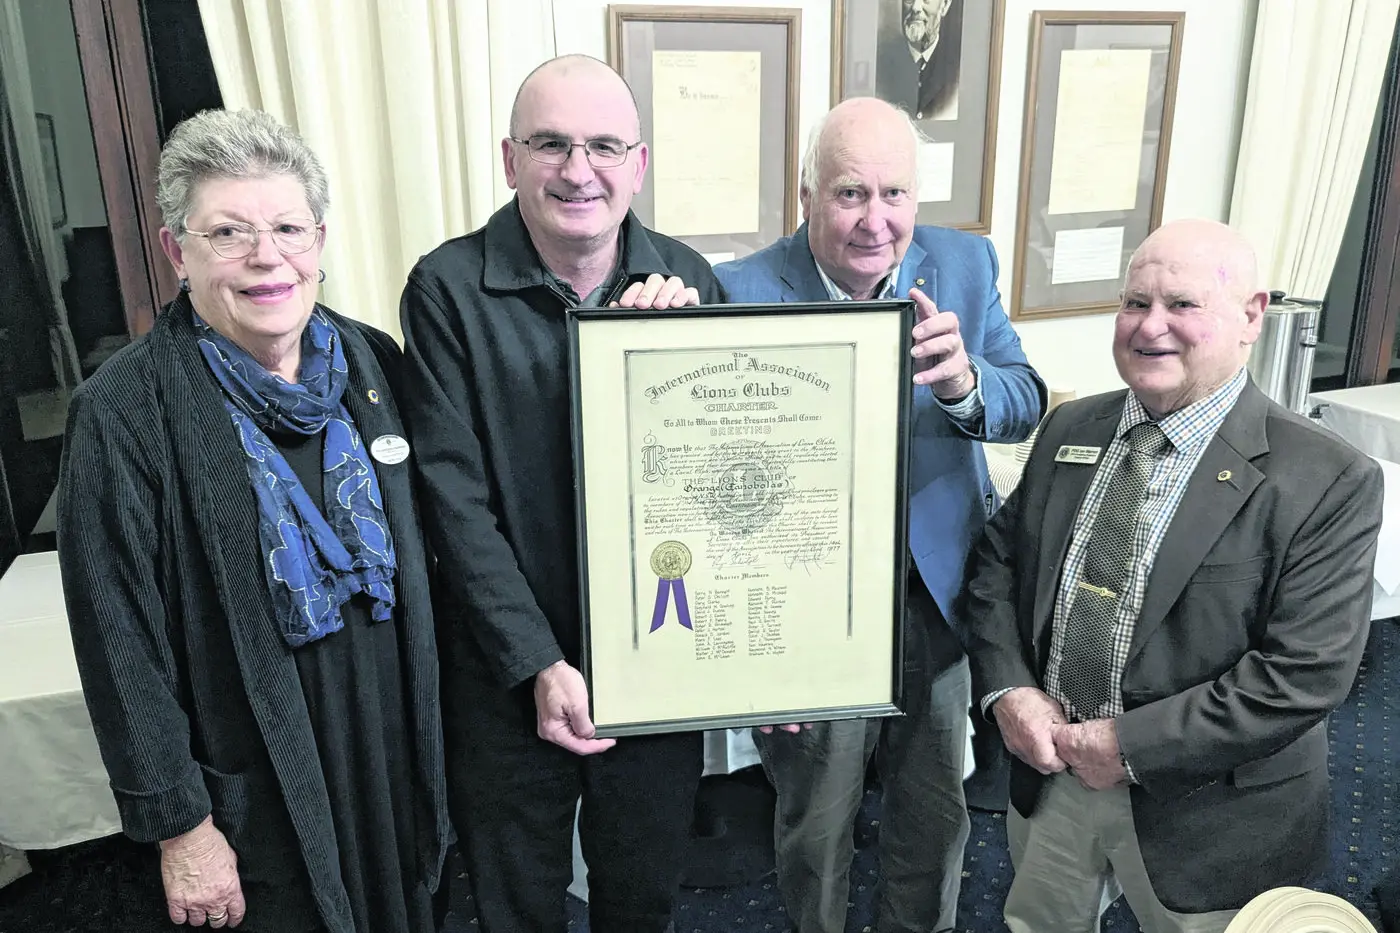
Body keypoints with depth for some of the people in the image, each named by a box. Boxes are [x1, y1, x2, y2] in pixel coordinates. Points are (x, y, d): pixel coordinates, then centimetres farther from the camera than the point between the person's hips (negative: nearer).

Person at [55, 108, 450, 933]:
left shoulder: (373, 361, -3)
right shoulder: (125, 413, -16)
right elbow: (121, 640, -13)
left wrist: (438, 727, 5)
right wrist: (180, 825, -11)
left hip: (403, 751, 4)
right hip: (258, 795, -3)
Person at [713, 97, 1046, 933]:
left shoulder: (966, 265, -4)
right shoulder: (743, 292, -16)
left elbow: (1026, 406, -10)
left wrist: (963, 382, -28)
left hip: (941, 601, 4)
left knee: (938, 817, 24)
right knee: (817, 826, 20)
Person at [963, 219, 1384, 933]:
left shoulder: (1329, 483, -17)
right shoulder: (1069, 430, -1)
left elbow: (1305, 673, -21)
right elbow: (997, 560, 4)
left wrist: (1132, 745, -20)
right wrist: (1008, 689, -11)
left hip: (1203, 814, -4)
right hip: (1048, 771, 5)